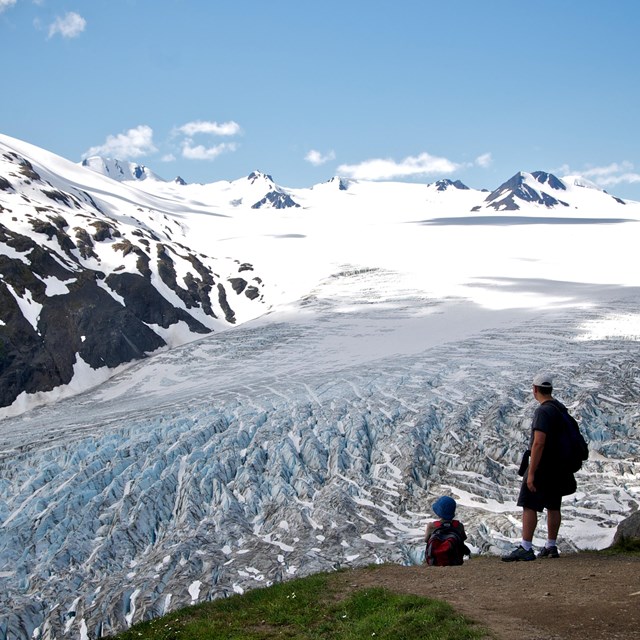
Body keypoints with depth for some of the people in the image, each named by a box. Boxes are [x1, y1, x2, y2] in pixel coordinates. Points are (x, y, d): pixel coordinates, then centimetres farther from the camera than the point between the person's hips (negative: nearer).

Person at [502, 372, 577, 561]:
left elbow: (539, 443, -25)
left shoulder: (543, 411, -19)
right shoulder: (561, 408, 10)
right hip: (558, 466, 9)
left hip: (542, 465, -9)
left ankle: (525, 548, -11)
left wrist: (531, 472, -24)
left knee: (529, 506, -8)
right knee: (553, 506, 13)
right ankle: (551, 547, 20)